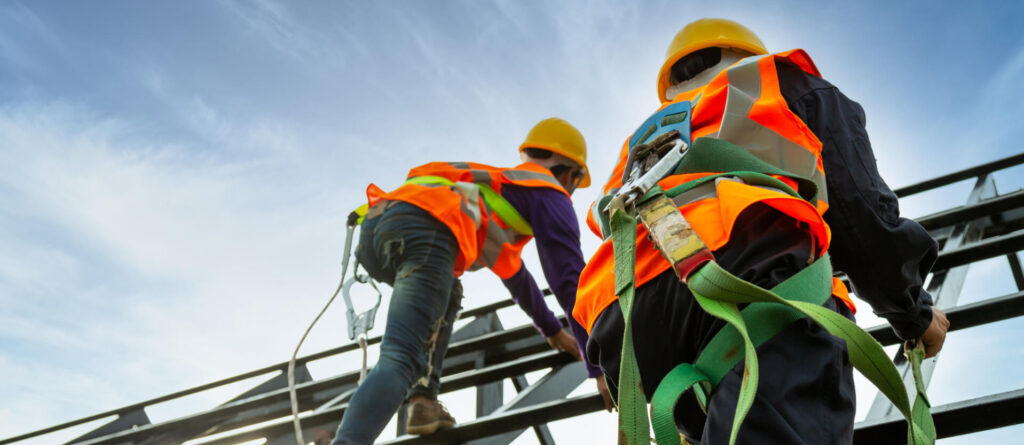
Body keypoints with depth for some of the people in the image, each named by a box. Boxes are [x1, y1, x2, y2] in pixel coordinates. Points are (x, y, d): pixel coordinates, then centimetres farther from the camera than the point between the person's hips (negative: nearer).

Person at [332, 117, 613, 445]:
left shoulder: (497, 184, 43)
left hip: (373, 224, 8)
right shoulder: (550, 193, 21)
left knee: (446, 296, 33)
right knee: (399, 363, -16)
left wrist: (552, 330, 63)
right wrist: (600, 368, 16)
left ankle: (423, 400, 14)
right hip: (424, 230, -8)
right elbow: (570, 280, 12)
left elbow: (512, 272, 54)